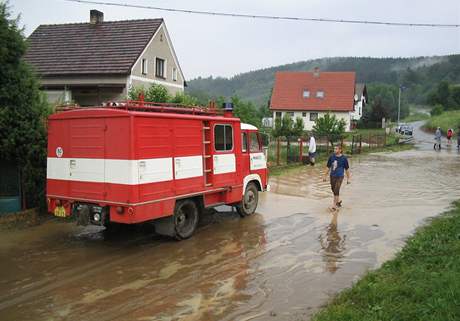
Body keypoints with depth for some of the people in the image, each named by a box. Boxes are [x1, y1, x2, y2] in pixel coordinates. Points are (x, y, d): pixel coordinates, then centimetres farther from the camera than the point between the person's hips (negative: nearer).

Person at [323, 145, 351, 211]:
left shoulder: (344, 158, -7)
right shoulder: (331, 157, 0)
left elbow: (347, 169, 0)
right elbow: (328, 167, 9)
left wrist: (348, 178, 2)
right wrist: (325, 176, 11)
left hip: (339, 177, -4)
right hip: (332, 176, 4)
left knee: (336, 191, -10)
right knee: (333, 189, 16)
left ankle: (334, 206, -4)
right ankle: (338, 200, 41)